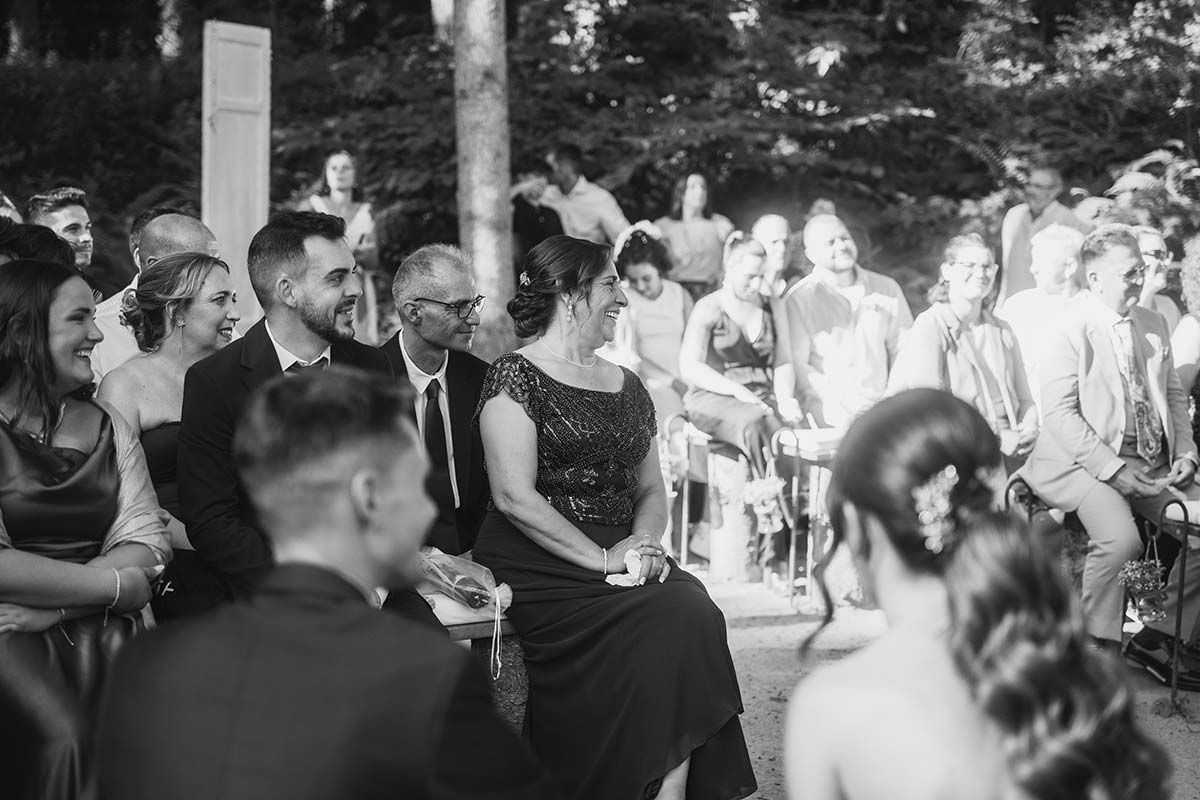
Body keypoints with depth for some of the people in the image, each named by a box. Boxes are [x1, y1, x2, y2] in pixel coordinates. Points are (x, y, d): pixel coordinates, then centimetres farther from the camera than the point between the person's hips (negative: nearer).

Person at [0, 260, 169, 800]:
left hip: (103, 628, 4)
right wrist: (111, 583, -9)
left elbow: (146, 538, 4)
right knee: (62, 740, -26)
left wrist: (53, 606, -11)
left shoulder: (106, 427, 14)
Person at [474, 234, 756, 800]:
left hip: (622, 557, 6)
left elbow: (651, 489, 22)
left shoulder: (627, 387, 20)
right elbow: (515, 497, -12)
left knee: (695, 614, -23)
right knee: (672, 623, -27)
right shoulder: (516, 378, -2)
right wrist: (602, 557, -15)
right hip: (540, 572, -6)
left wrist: (643, 542, -2)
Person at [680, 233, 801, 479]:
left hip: (764, 395, 4)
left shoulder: (771, 307, 18)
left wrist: (785, 398, -7)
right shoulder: (707, 308, 4)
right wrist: (738, 392, -16)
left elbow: (783, 363, 15)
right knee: (758, 425, -37)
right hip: (714, 398, -4)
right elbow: (689, 368, -5)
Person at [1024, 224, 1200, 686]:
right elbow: (1061, 413, -14)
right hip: (1083, 462, -7)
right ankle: (1098, 650, -15)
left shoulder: (1153, 326, 14)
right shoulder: (1067, 333, -7)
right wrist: (1113, 469, -21)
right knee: (1121, 539, -32)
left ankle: (1159, 637, 4)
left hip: (1152, 464, 7)